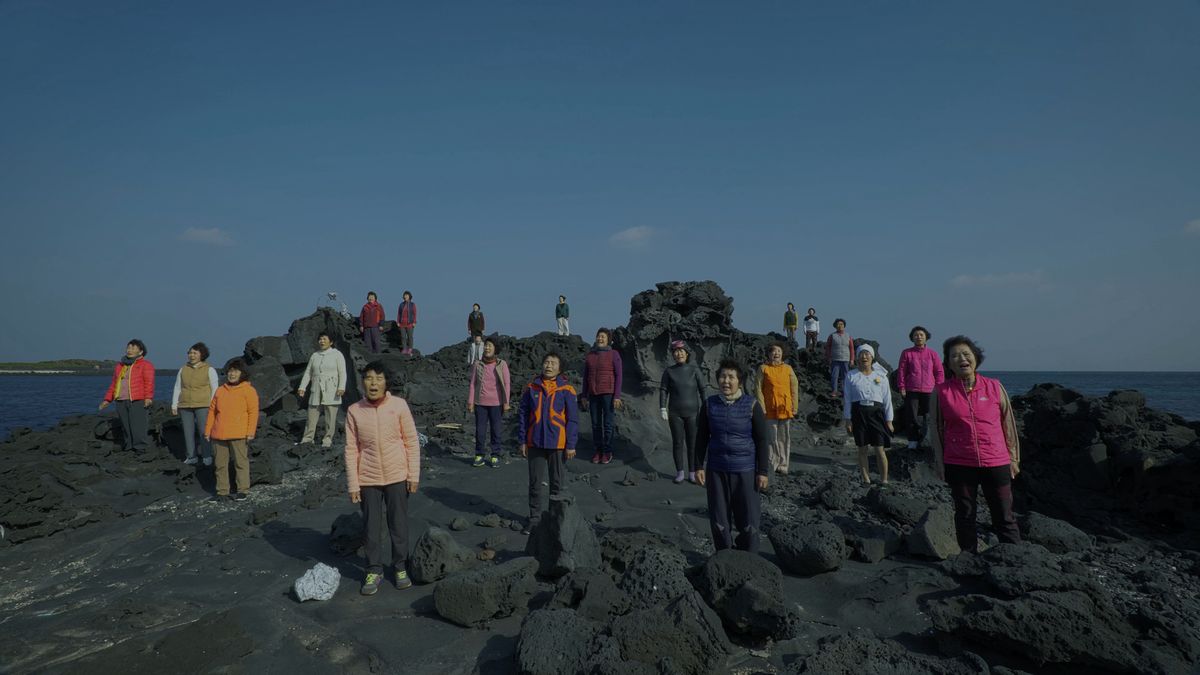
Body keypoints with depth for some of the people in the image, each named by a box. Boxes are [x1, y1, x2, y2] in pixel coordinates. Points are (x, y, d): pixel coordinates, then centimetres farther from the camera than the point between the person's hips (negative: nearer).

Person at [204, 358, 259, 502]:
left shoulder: (248, 390, -2)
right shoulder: (220, 390, 13)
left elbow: (253, 412, -6)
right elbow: (212, 411, 16)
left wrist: (251, 432, -13)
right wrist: (207, 431, 12)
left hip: (239, 434, -5)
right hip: (219, 435, 5)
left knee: (241, 462, 0)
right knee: (220, 464, 9)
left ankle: (242, 490, 8)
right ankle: (222, 491, 18)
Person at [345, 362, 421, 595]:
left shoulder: (399, 405, -9)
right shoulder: (354, 411, -6)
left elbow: (412, 441, -3)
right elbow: (351, 450, -1)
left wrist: (414, 475, -5)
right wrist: (353, 484, -2)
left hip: (397, 476, -1)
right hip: (368, 479, 1)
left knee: (398, 525, 10)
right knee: (371, 527, 9)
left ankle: (401, 567, 27)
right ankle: (374, 571, 25)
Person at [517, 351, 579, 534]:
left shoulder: (567, 390, -6)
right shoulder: (531, 388, 0)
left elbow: (573, 419, -5)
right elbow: (522, 414, 5)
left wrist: (571, 445, -8)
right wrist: (522, 441, 2)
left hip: (558, 444, -2)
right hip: (535, 443, 2)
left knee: (557, 483, 10)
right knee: (535, 483, 9)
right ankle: (535, 518, 21)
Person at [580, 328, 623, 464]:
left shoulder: (614, 354, -6)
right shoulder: (590, 355, 7)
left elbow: (618, 376, -7)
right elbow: (585, 376, 11)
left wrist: (617, 396, -13)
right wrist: (584, 396, 9)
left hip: (608, 393, -4)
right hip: (593, 394, 4)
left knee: (607, 423, 1)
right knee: (595, 424, 7)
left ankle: (607, 452, 12)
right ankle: (598, 450, 18)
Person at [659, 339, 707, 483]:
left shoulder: (694, 370, -3)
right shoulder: (669, 372, 0)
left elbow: (703, 389, -3)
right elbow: (663, 390, -1)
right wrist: (663, 409, -10)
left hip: (692, 412, 0)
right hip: (675, 413, 1)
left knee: (692, 443, 4)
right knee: (677, 442, 5)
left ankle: (692, 472, 16)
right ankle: (680, 472, 18)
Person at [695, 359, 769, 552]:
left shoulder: (752, 405, -6)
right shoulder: (710, 404, 0)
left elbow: (761, 440, -3)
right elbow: (701, 438, 7)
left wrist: (763, 472, -6)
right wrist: (699, 467, 3)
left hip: (745, 471, -2)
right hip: (716, 471, 2)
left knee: (748, 522, 2)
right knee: (719, 521, 10)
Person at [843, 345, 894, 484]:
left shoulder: (881, 375, 6)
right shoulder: (851, 376, 5)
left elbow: (887, 399, 7)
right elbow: (847, 399, 5)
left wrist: (889, 421, 5)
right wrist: (848, 420, 1)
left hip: (876, 412, 0)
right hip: (858, 413, 0)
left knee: (880, 449, -4)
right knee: (862, 448, 5)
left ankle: (884, 480, 7)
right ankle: (866, 479, 15)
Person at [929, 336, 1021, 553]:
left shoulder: (995, 387, 2)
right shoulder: (940, 392, -1)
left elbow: (1008, 423, 9)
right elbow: (936, 428, 3)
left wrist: (1013, 458, 9)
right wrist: (939, 463, 3)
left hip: (996, 464, 0)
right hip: (959, 465, 0)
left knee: (1004, 517, 9)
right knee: (965, 516, 11)